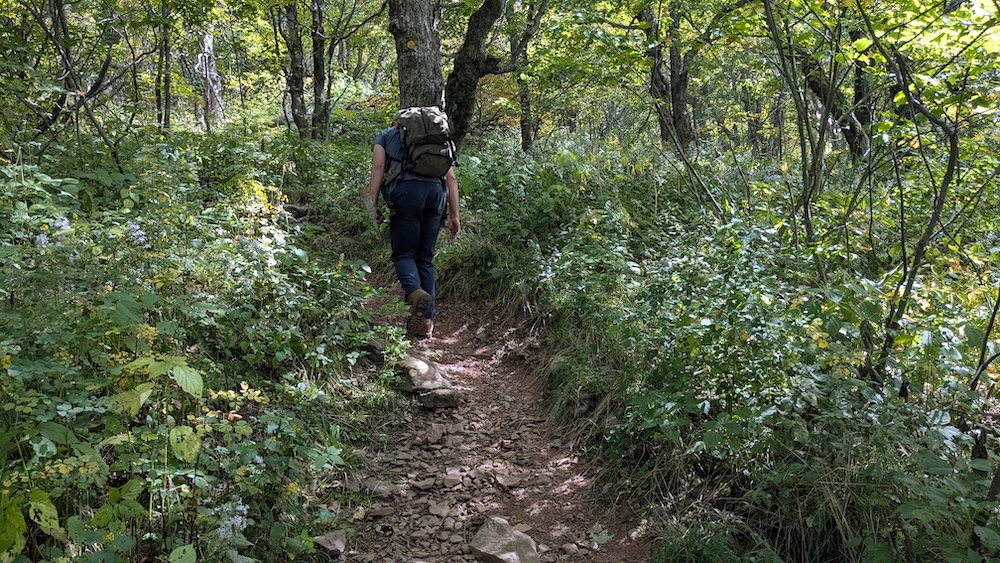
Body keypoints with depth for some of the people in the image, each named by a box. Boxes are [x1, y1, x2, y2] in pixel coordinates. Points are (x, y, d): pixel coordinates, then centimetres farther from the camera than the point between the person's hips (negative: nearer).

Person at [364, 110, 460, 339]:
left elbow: (378, 168, 7)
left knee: (404, 253, 3)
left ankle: (415, 293, -27)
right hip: (435, 190, 3)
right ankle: (426, 319, 5)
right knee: (425, 257, 10)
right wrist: (454, 215, 19)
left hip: (406, 189, -3)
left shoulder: (385, 135, 25)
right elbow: (451, 177, 22)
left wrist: (372, 206, 1)